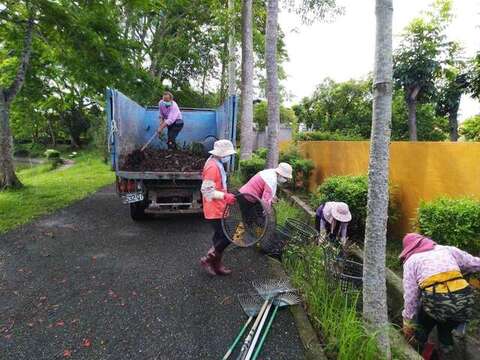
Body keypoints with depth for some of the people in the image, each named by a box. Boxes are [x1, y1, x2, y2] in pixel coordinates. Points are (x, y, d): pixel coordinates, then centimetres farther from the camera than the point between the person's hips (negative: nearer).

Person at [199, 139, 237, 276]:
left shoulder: (217, 164, 13)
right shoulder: (212, 166, -20)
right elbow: (207, 190, -24)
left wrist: (226, 195, 14)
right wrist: (225, 196, -22)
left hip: (218, 208, 10)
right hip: (215, 210, -10)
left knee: (220, 236, 17)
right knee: (226, 237, -5)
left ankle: (216, 264, 28)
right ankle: (207, 260, 8)